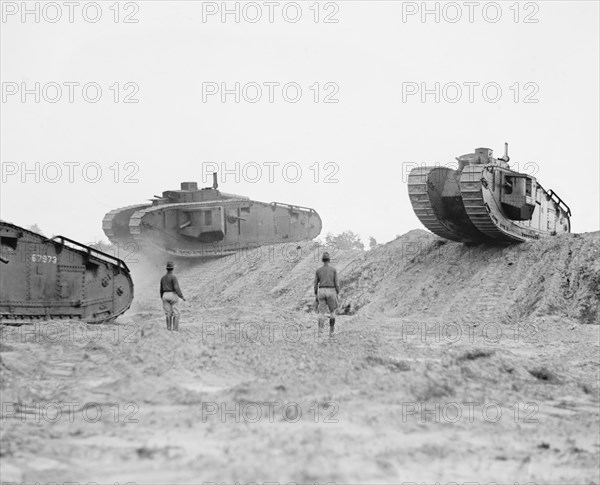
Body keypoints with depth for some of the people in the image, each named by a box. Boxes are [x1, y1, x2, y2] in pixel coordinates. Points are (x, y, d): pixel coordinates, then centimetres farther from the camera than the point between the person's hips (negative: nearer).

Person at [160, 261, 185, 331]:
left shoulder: (163, 278, 9)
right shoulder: (173, 277, -11)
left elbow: (161, 290, 14)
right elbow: (176, 288, -19)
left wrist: (162, 299, 24)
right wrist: (182, 297, -14)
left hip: (165, 296, 5)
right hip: (173, 296, -5)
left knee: (168, 314, 8)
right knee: (176, 314, 1)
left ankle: (169, 330, 5)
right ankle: (176, 330, -3)